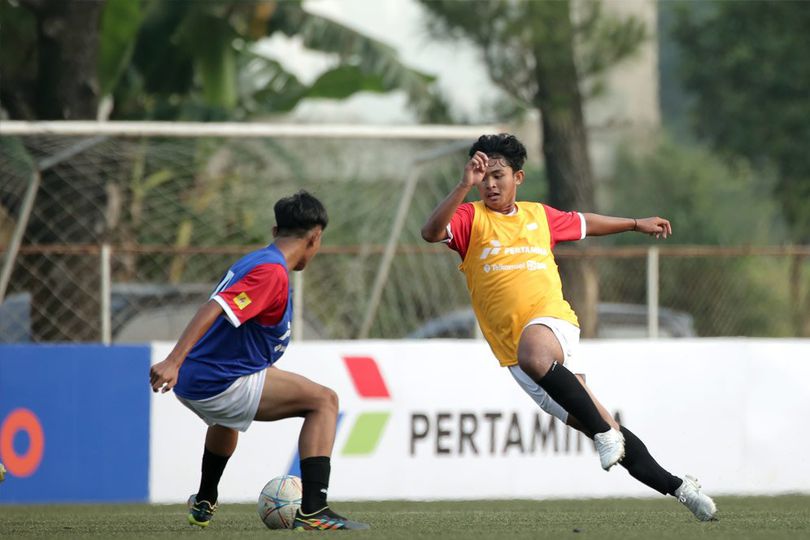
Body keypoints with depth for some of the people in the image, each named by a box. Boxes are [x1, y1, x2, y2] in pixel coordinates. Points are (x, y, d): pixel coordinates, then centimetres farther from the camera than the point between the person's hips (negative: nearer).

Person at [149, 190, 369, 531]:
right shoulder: (271, 272, -17)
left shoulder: (256, 261, 14)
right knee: (324, 400, -8)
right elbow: (213, 309, -29)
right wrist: (173, 362, -38)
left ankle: (204, 503, 62)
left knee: (227, 417, 43)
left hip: (196, 383, 10)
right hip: (221, 384, -10)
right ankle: (312, 511, -18)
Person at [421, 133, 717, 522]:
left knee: (533, 355, -40)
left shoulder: (539, 215, 13)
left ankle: (605, 432, -29)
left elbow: (582, 224, 33)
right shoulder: (471, 219, 3)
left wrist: (637, 224, 41)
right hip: (514, 351, 1)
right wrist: (465, 186, -27)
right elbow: (431, 232, -17)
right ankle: (675, 486, 8)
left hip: (551, 319, -1)